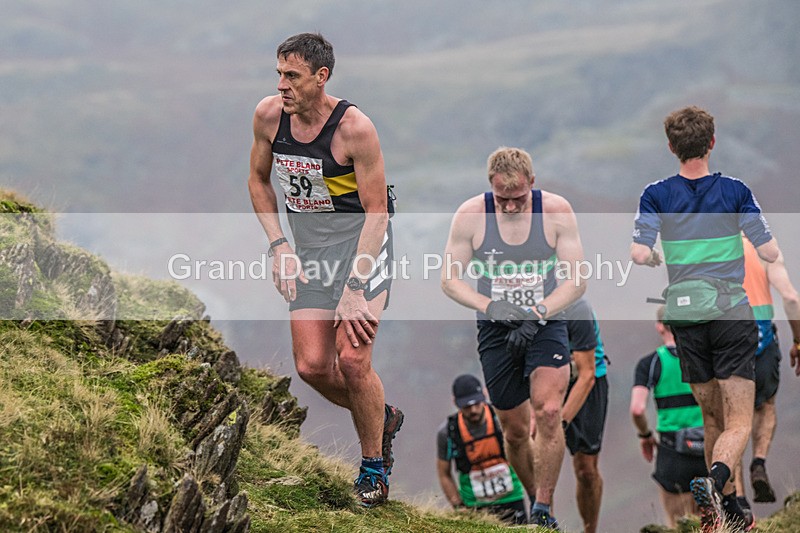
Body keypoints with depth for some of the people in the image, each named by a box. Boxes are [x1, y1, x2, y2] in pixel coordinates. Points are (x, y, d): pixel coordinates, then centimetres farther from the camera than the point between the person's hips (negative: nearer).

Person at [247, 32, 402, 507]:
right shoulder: (269, 116, -6)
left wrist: (354, 288, -23)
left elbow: (376, 211, -18)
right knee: (312, 366, -4)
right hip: (310, 249, 5)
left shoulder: (355, 128, -22)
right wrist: (279, 245, 0)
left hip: (362, 242, -5)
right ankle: (381, 418, 26)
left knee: (352, 360, -17)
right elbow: (259, 180, 12)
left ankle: (374, 466, 4)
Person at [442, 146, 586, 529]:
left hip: (546, 324, -1)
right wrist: (490, 306, -20)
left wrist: (537, 314, -20)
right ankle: (534, 499, 30)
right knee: (515, 430, 7)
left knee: (548, 414, -22)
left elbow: (577, 280, -7)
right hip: (496, 331, 1)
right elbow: (450, 280, -3)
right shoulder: (470, 215, -8)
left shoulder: (556, 211, -9)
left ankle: (544, 510, -14)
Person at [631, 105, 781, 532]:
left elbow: (640, 254, -10)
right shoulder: (735, 191, -3)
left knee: (712, 417, 17)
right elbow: (770, 252, -3)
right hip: (732, 315, -2)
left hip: (685, 317, 3)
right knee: (739, 423, -5)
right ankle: (715, 479, -34)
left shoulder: (656, 196, -1)